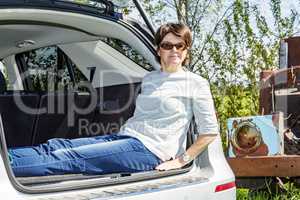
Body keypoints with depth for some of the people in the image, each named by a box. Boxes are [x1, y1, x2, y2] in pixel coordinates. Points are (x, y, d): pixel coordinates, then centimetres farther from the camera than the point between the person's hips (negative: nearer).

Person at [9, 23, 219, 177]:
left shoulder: (196, 83, -1)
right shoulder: (149, 78, 19)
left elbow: (210, 131, -4)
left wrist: (180, 161, -8)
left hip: (150, 149, -7)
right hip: (124, 137, 7)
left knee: (69, 158, -22)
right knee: (56, 146, -11)